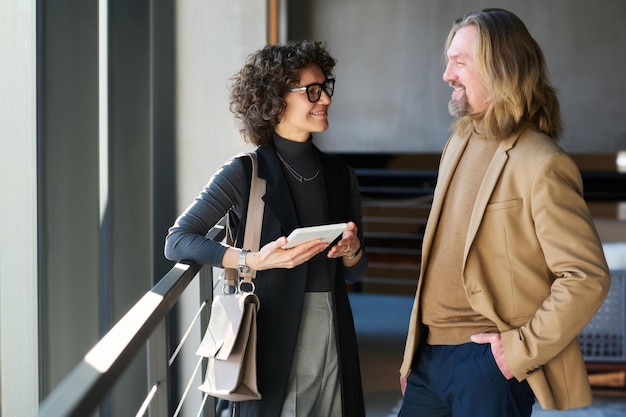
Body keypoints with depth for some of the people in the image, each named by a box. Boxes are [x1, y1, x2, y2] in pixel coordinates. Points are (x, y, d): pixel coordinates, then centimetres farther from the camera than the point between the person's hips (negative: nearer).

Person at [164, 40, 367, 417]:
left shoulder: (341, 177, 7)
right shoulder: (244, 174, -6)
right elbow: (177, 242, -10)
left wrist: (352, 251, -10)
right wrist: (252, 260, -21)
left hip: (334, 341, 4)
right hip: (273, 341, -4)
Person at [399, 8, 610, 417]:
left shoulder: (541, 164, -14)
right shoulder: (459, 143, 11)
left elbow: (588, 277, -16)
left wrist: (522, 349, -16)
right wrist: (415, 348, 15)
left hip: (487, 359, -7)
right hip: (431, 353, 7)